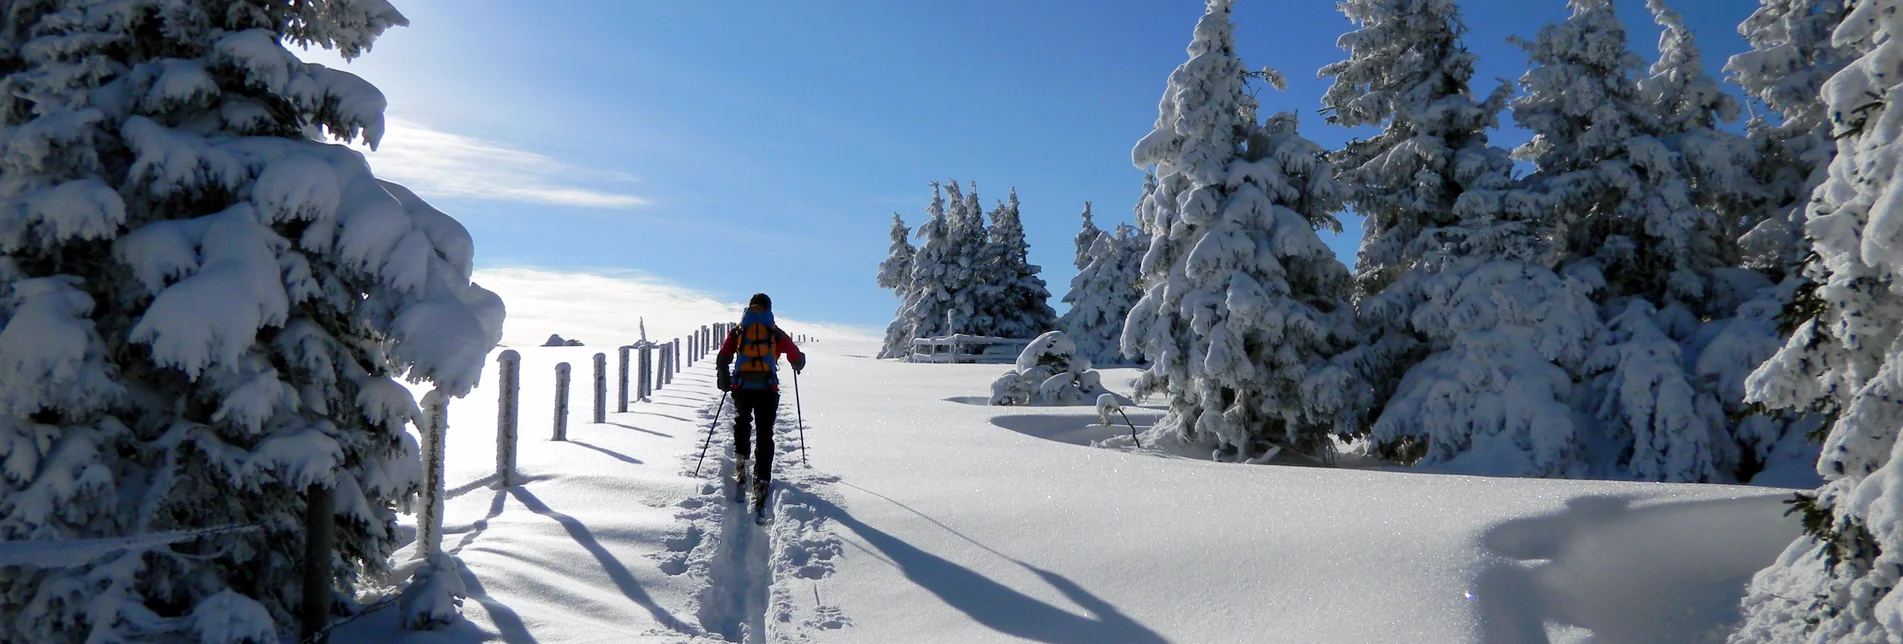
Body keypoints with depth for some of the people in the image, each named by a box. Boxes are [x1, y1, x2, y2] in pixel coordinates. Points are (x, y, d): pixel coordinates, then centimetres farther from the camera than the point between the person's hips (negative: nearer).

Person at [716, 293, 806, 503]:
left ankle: (741, 460, 8)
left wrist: (724, 381, 18)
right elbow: (797, 358, 7)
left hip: (742, 387, 1)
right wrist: (798, 365, 30)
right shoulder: (776, 334, 9)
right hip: (767, 389, -1)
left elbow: (722, 359, 4)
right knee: (764, 435, 3)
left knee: (742, 422, 27)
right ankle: (761, 481, -7)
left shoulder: (738, 331, 12)